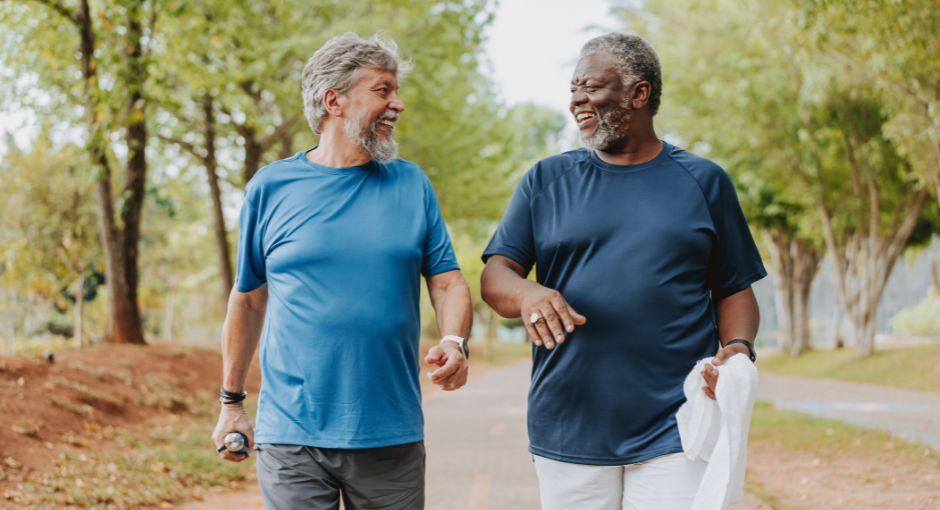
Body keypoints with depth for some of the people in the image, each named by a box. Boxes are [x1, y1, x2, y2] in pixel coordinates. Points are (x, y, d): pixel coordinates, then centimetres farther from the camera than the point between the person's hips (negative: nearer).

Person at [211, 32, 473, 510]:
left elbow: (447, 280, 5)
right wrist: (231, 403, 13)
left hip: (392, 438, 2)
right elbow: (248, 299, 11)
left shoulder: (411, 184, 7)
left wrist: (455, 342, -16)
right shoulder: (270, 187, 3)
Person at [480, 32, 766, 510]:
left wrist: (738, 350, -11)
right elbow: (496, 274, 3)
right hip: (568, 432, 2)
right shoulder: (546, 181, 10)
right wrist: (527, 294, -20)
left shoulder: (703, 181, 8)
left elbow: (733, 290, 10)